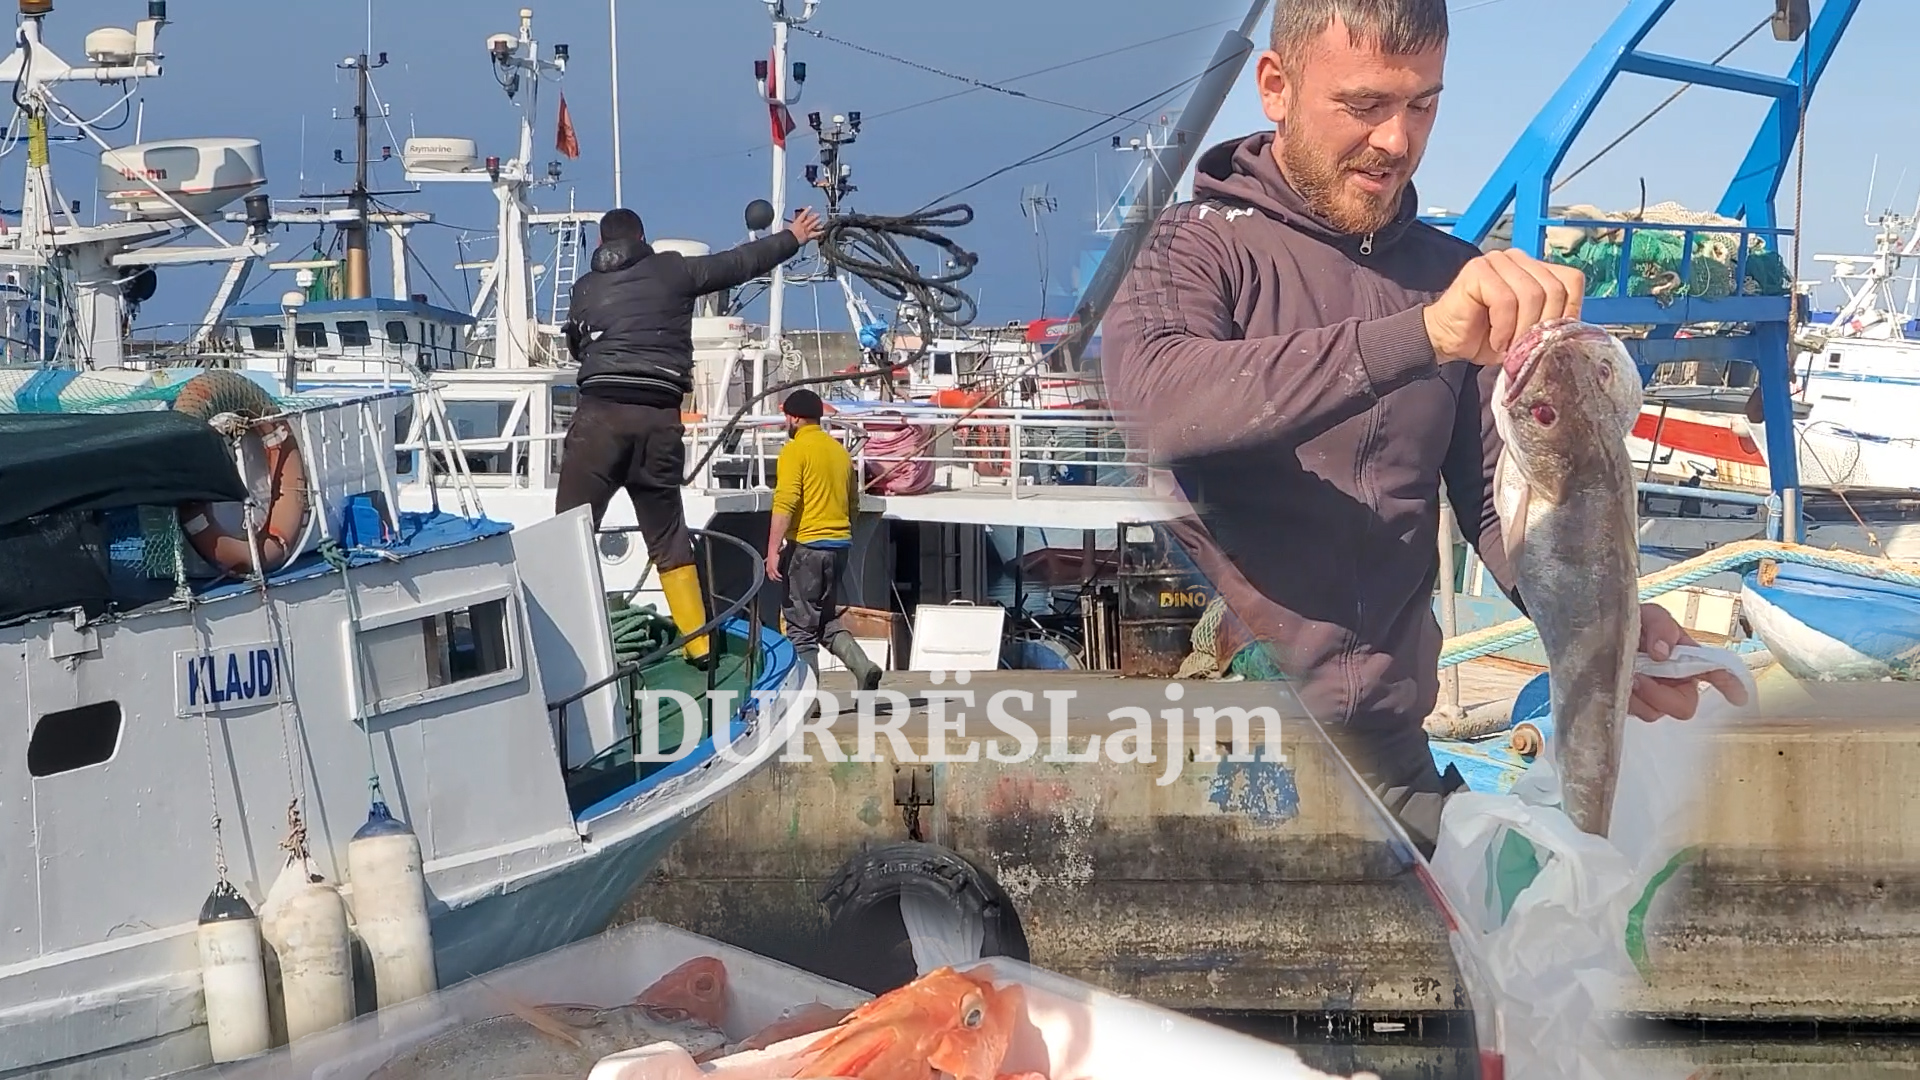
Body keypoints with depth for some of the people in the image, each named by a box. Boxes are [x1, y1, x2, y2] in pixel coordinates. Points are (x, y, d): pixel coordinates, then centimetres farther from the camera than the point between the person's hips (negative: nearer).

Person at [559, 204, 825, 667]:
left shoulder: (585, 288, 10)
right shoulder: (672, 271, 9)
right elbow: (741, 262, 18)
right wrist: (793, 238, 32)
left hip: (599, 415, -1)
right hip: (659, 420, 1)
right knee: (668, 538, 11)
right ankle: (698, 644, 12)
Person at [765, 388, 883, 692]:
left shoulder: (795, 450, -9)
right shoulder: (840, 451, 14)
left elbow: (785, 503, -18)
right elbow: (853, 505, 20)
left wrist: (773, 550, -18)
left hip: (807, 545, -7)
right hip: (840, 543, 7)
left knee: (801, 626, 0)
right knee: (827, 619, 18)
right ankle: (862, 665, -4)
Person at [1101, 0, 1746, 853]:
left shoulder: (1455, 280, 10)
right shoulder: (1197, 246, -5)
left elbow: (1500, 501, 8)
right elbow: (1150, 399, -27)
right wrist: (1420, 335, -37)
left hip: (1384, 757, 5)